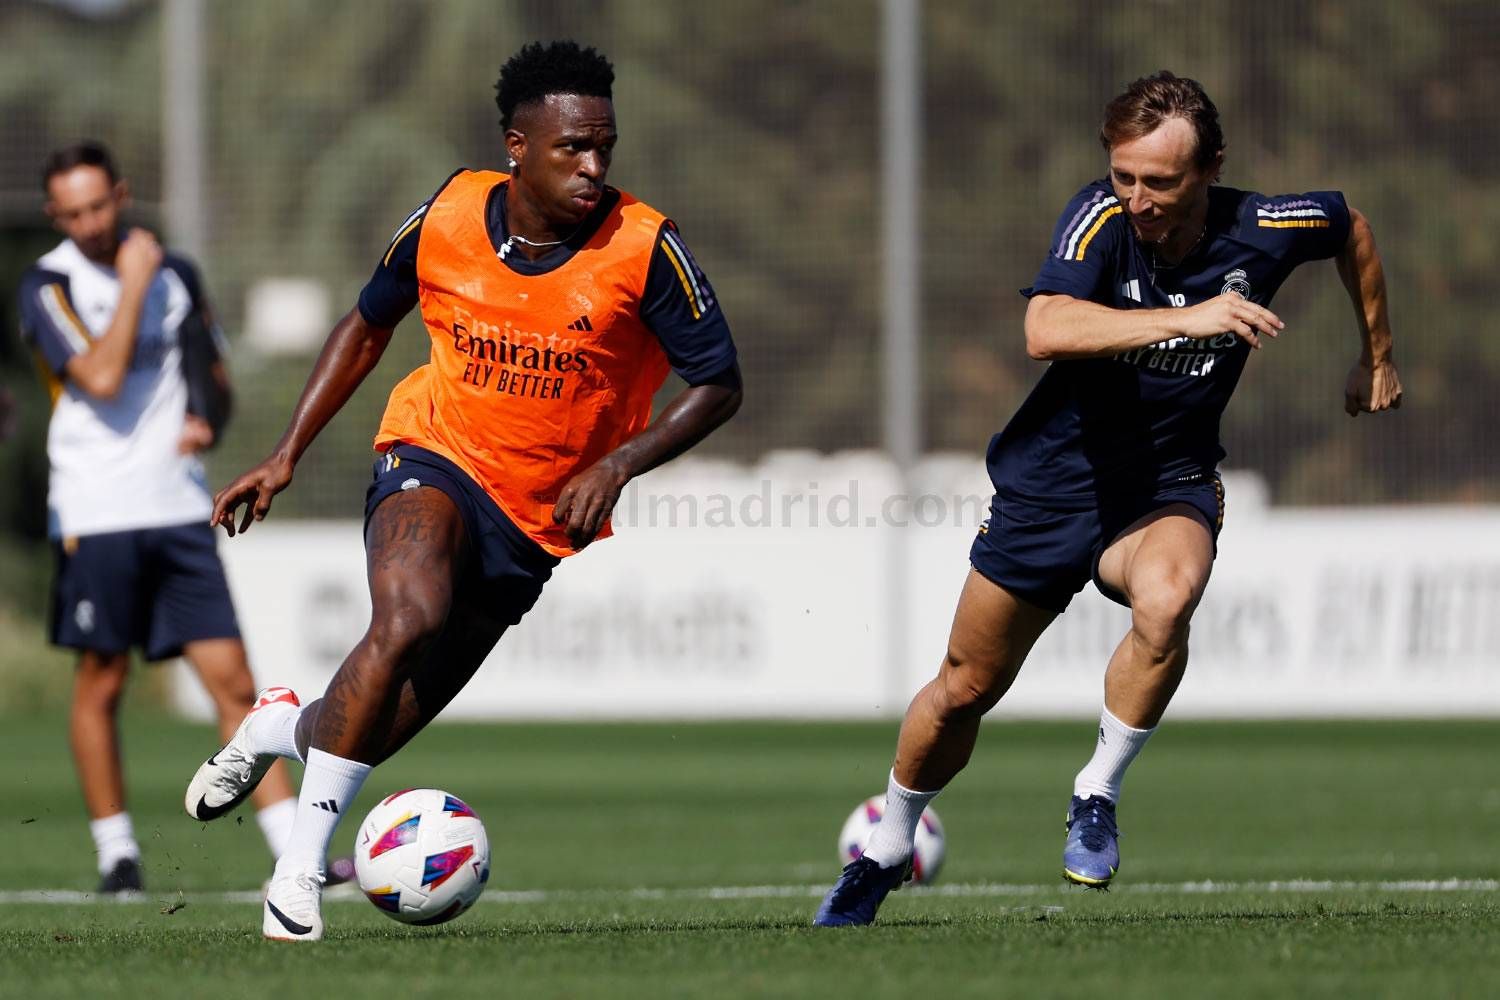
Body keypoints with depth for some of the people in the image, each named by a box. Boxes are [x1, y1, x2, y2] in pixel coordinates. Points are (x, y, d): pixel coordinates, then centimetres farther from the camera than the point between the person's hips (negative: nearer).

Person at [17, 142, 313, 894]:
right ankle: (116, 852, 14)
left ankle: (296, 854, -5)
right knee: (101, 682, 2)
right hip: (96, 513, -3)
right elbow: (101, 377, -19)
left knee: (233, 680, -2)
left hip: (178, 507, 4)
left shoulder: (174, 273, 11)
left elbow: (213, 374, 23)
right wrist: (134, 282, -13)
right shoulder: (50, 286, -5)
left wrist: (206, 420, 1)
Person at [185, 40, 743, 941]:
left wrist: (617, 467, -22)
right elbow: (369, 324, 11)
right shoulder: (446, 221, -8)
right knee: (409, 619, -33)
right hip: (434, 460, -1)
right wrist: (288, 454, 7)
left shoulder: (644, 248, -15)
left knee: (381, 730, 2)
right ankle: (301, 867, -24)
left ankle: (283, 729, 40)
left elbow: (720, 385, -8)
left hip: (536, 520, 1)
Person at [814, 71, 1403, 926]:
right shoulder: (1101, 216, -21)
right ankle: (887, 853, 38)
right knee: (964, 691, 10)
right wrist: (1183, 318, -48)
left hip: (1168, 486, 0)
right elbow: (1047, 331, -40)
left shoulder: (1260, 231, -15)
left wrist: (1378, 357, 16)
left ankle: (1099, 794, -13)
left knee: (1164, 601, -35)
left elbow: (1351, 223, 10)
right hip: (1054, 478, 0)